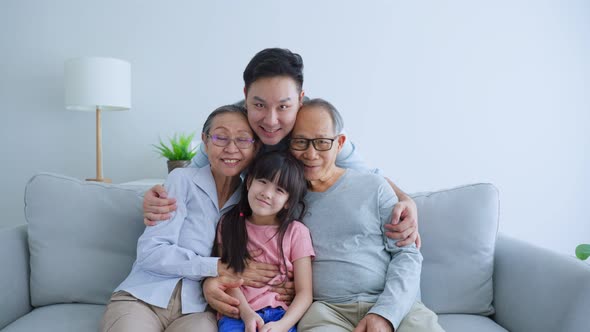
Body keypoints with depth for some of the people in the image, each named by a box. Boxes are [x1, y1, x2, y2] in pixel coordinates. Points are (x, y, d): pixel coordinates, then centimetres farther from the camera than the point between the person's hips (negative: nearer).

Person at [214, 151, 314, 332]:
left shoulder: (296, 232, 2)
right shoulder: (229, 224, 9)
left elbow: (304, 293, 0)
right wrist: (247, 314, -13)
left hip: (281, 315, -1)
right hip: (238, 313, 1)